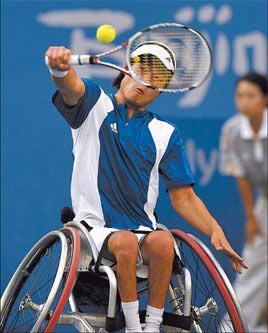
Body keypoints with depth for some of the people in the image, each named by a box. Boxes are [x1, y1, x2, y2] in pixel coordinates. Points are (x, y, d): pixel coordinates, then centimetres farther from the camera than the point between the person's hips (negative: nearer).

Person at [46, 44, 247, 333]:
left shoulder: (166, 134, 14)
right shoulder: (95, 106, 7)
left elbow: (183, 197, 11)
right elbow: (71, 87, -17)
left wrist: (215, 230, -7)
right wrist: (60, 68, -43)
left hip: (144, 231, 2)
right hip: (95, 229, -2)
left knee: (163, 241, -33)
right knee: (126, 242, -36)